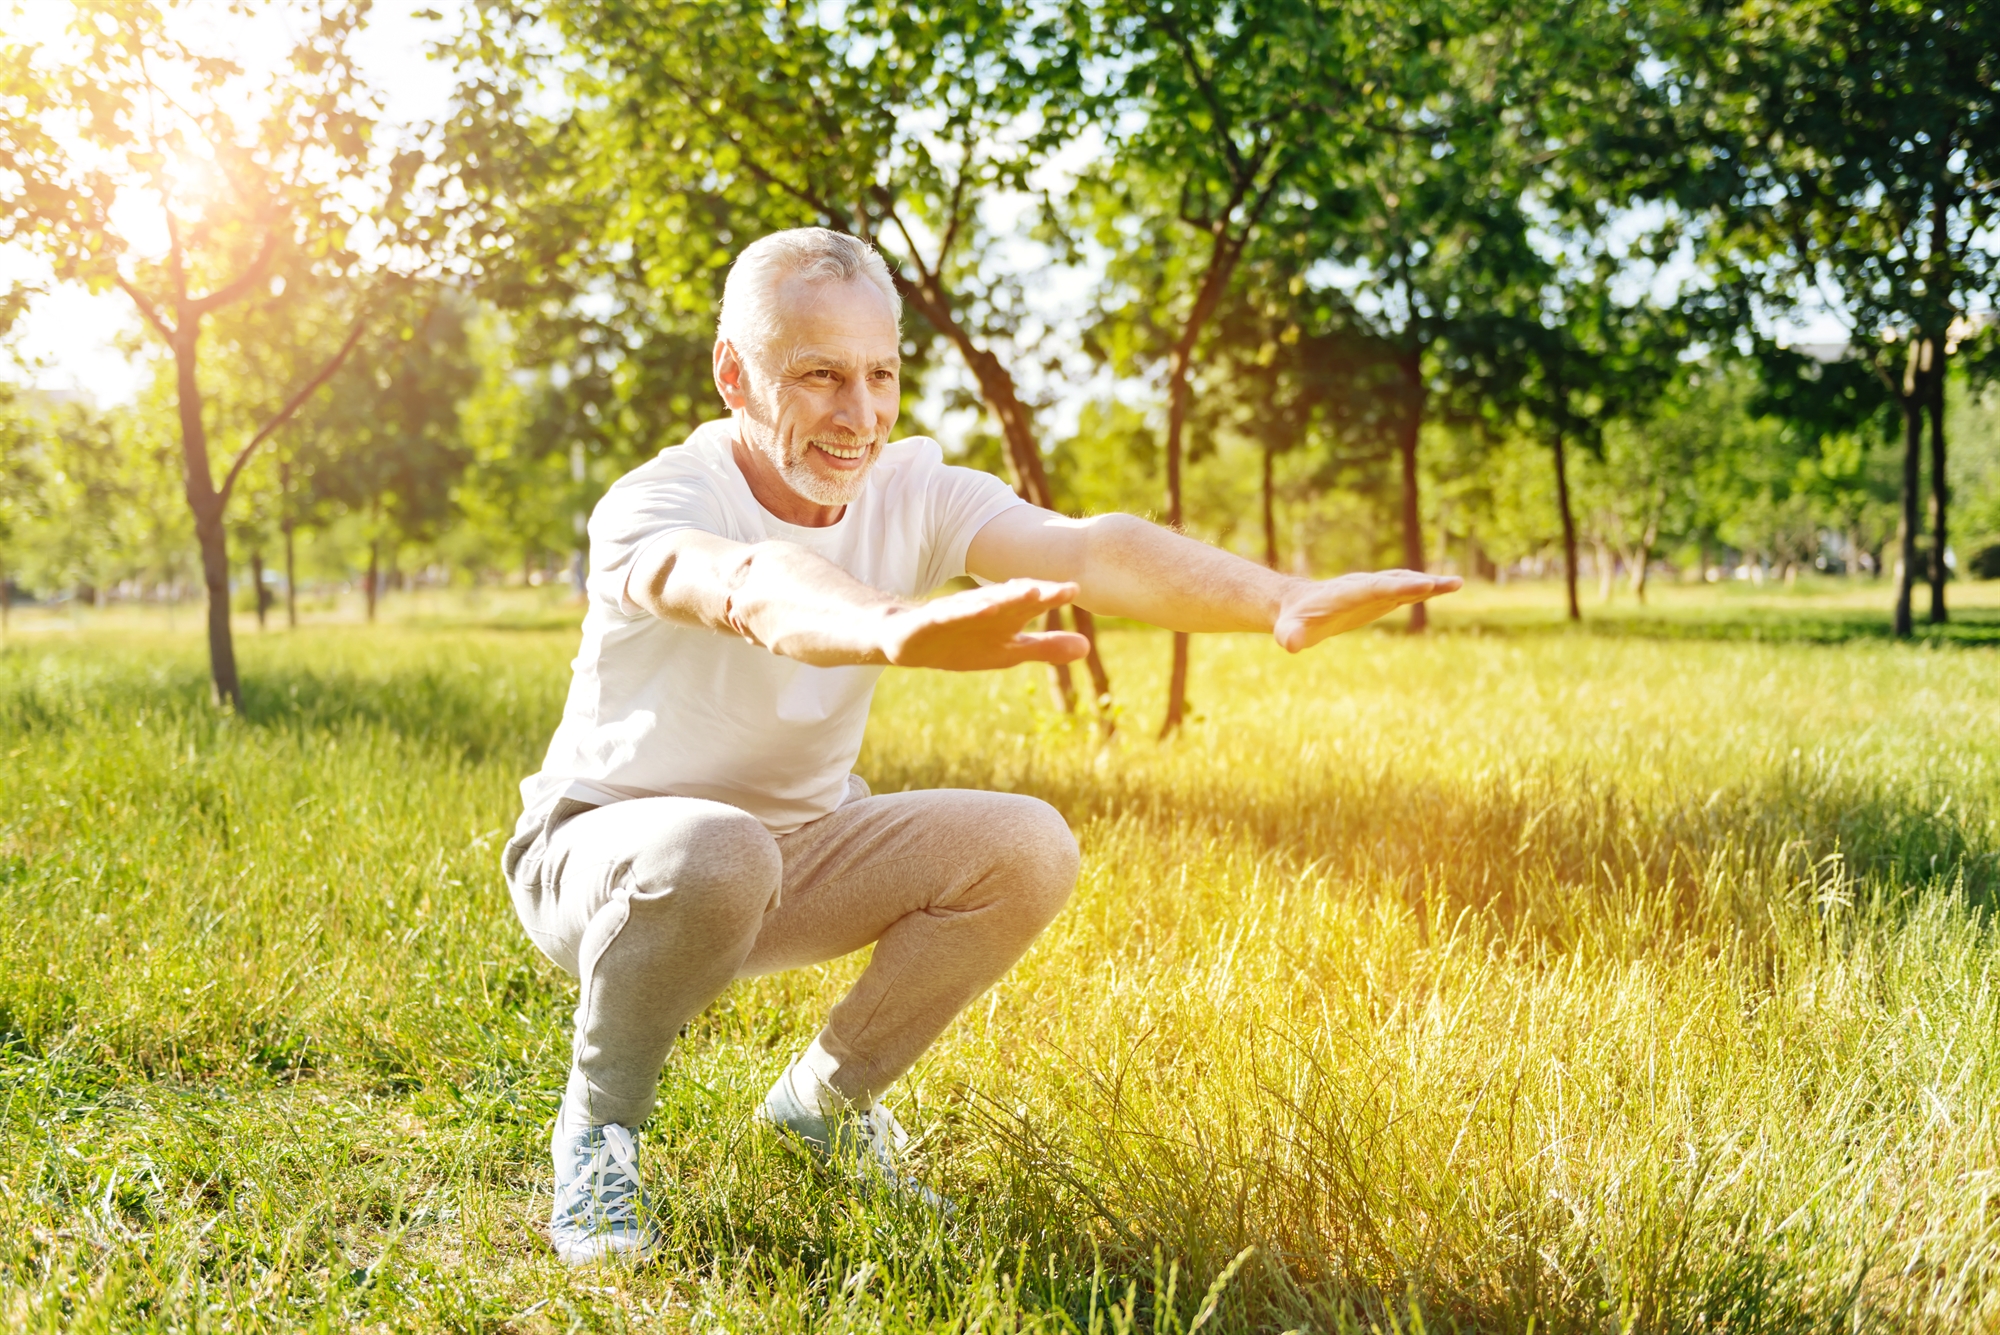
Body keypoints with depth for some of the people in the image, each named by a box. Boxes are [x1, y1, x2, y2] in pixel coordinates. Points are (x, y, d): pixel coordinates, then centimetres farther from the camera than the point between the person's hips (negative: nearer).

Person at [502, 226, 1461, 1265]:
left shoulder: (912, 490, -11)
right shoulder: (653, 503, -25)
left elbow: (1084, 549, -30)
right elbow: (755, 589, -50)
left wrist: (1285, 602, -49)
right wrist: (901, 627, -73)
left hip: (801, 843, 5)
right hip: (606, 844, -5)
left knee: (1027, 848, -18)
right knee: (711, 851, -39)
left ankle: (825, 1097, 5)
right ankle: (598, 1119, -9)